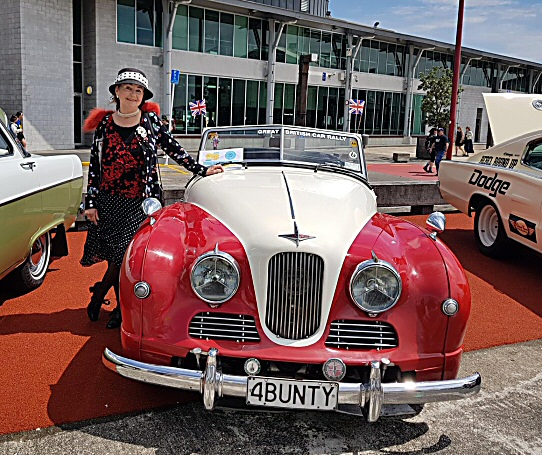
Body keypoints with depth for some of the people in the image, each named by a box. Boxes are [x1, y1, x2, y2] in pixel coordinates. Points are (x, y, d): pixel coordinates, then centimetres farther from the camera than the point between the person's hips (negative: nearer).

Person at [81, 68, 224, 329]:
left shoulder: (151, 121, 1)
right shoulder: (103, 123, 4)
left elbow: (175, 150, 5)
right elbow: (94, 164, 5)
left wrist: (202, 170, -1)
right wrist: (90, 202, 2)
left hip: (140, 202, -1)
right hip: (108, 202, 1)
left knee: (125, 255, -7)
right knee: (116, 257, 4)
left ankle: (99, 293, 19)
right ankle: (122, 307, 24)